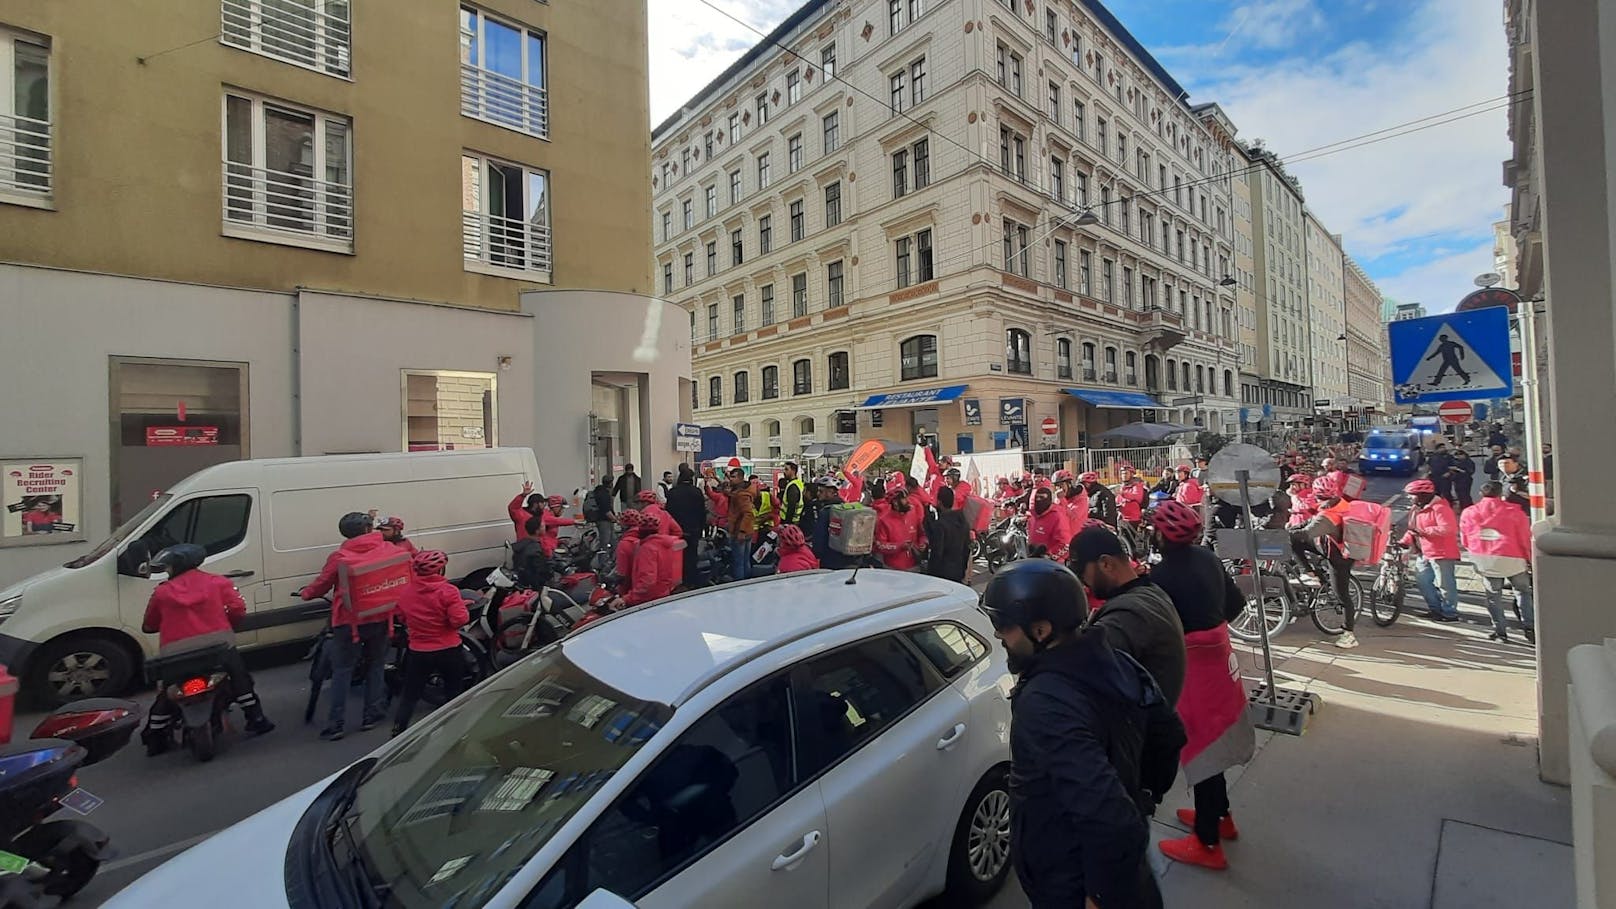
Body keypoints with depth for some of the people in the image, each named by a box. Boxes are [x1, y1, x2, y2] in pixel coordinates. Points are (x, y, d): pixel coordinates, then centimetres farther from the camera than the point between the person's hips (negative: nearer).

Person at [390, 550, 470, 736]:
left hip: (418, 652, 3)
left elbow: (402, 617, 13)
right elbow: (459, 619, -22)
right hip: (448, 651, -3)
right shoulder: (448, 591, -18)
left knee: (410, 695, 17)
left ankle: (398, 731, 18)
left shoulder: (405, 593, -2)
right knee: (454, 693, 14)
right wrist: (462, 607, -3)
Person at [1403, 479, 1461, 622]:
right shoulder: (1417, 509, 13)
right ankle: (1436, 609, 26)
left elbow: (1448, 529, -26)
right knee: (1422, 580, 14)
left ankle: (1450, 613, 11)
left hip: (1442, 553, -10)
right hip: (1424, 553, 10)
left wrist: (1423, 531, -23)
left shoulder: (1440, 508, -16)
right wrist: (1404, 541, 9)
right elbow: (1414, 529, 20)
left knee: (1445, 584, 0)